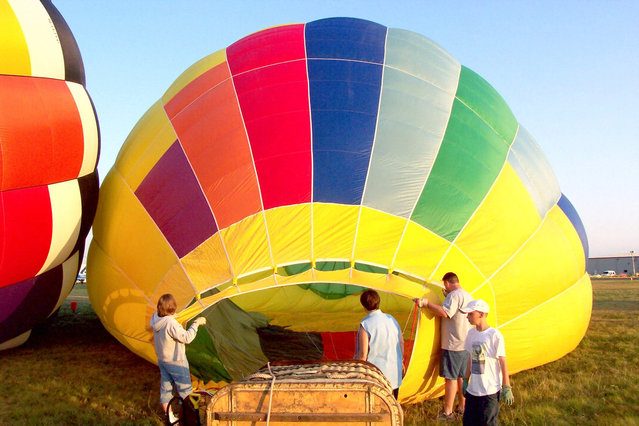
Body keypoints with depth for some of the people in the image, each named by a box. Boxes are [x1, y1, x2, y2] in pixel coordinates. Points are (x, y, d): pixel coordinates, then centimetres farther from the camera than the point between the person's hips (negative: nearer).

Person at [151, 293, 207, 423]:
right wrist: (196, 323, -18)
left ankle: (169, 417, 28)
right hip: (176, 362, -7)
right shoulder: (171, 323, -31)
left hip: (162, 360, 7)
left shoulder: (155, 319, -7)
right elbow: (186, 338, -25)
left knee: (165, 388, 17)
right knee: (185, 389, 9)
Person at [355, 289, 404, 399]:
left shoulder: (365, 325, -17)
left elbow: (363, 354, -17)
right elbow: (401, 342, 10)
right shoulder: (391, 319, 1)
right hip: (395, 375, 6)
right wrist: (401, 361, 24)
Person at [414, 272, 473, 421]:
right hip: (465, 344, 9)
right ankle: (462, 407, 26)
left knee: (450, 377, -3)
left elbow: (444, 313, -30)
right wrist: (447, 296, 20)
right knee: (461, 376, 17)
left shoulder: (454, 295, -17)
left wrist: (426, 303, -25)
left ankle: (447, 413, 2)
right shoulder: (468, 295, 13)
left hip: (453, 345, -9)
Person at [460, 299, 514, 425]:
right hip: (473, 389, 6)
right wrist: (466, 380, 17)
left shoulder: (494, 335, -14)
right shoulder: (471, 333, 4)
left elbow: (502, 362, -9)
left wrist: (507, 388, -7)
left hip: (490, 391, -6)